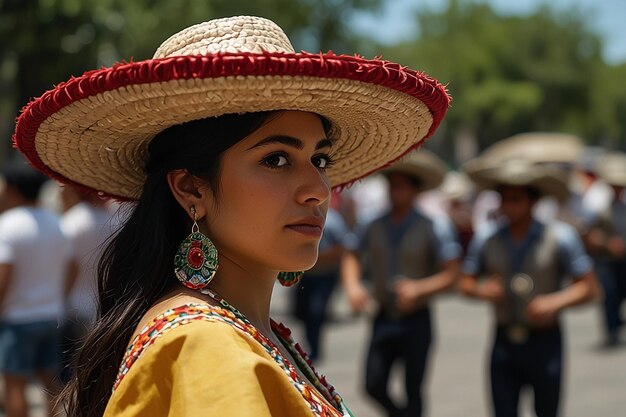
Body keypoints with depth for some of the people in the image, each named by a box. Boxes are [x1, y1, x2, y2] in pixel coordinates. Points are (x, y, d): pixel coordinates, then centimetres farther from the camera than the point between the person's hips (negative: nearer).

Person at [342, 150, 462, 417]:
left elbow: (450, 275, -10)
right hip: (384, 318, 3)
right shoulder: (376, 227, 4)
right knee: (374, 384, -4)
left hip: (416, 321, -3)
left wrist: (418, 288, -25)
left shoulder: (433, 227, -8)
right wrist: (353, 285, -13)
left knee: (413, 390, 2)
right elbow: (353, 258, 8)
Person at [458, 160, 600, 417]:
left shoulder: (559, 237, -5)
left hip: (545, 341, -2)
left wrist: (555, 303, -21)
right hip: (504, 344, 2)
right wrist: (482, 291, -13)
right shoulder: (486, 239, 2)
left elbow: (589, 288, -4)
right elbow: (465, 283, 9)